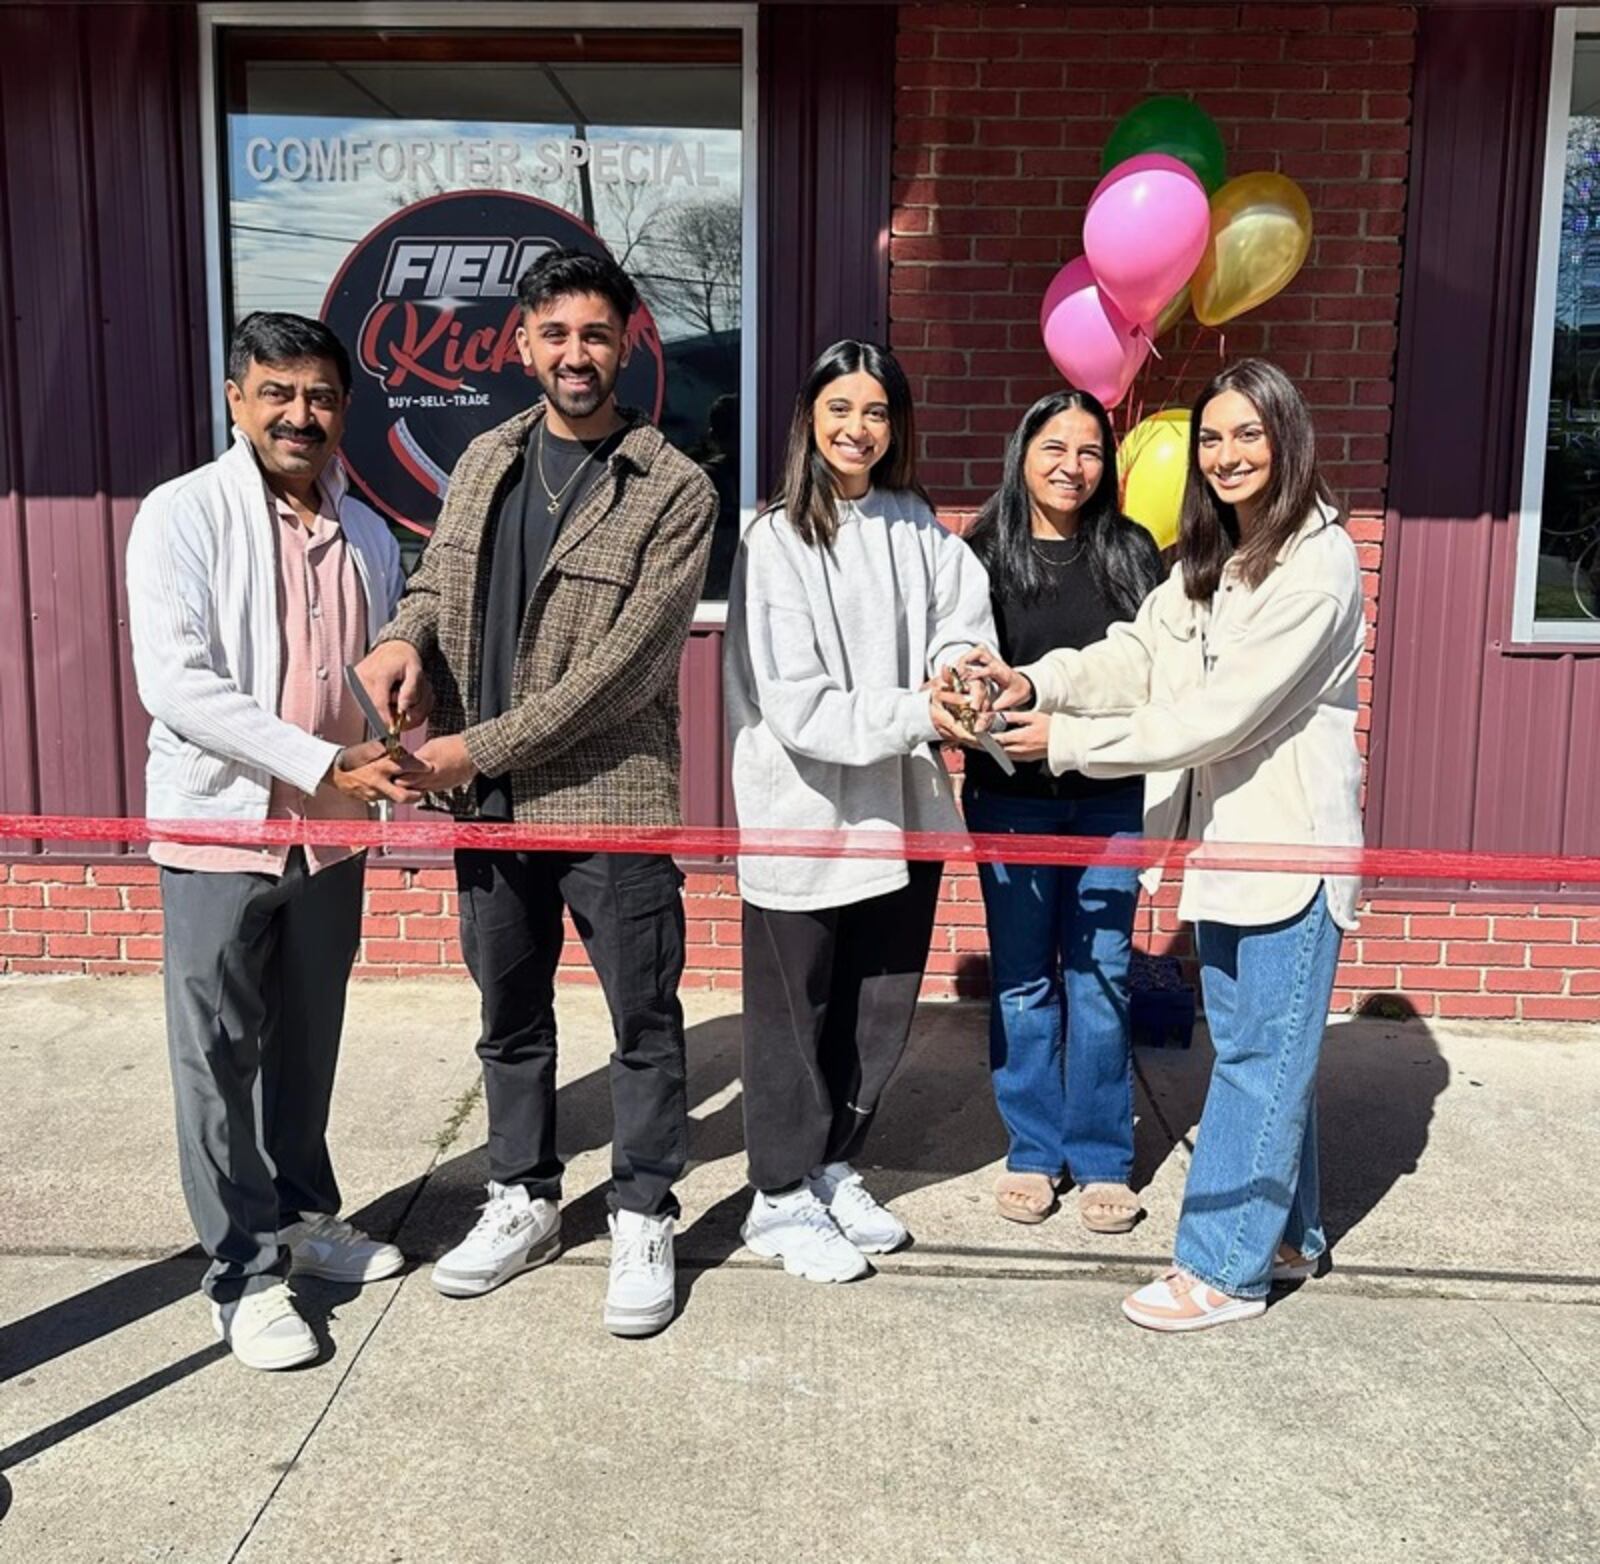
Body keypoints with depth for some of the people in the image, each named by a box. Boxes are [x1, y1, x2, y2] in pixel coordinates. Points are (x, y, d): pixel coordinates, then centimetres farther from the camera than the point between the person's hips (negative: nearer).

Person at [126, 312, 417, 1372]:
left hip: (332, 832, 5)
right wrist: (323, 762, -22)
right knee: (220, 1056, 5)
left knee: (309, 1042, 17)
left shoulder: (367, 534, 7)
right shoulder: (185, 515, -10)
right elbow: (175, 683, -18)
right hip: (221, 828, -5)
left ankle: (303, 1214, 36)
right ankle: (246, 1272, 18)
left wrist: (397, 754, -6)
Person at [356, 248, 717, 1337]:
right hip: (486, 798, 6)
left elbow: (624, 662, -15)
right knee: (510, 1017, 18)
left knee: (645, 1021, 7)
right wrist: (405, 636, -7)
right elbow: (438, 580, 18)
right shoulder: (486, 461, 10)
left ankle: (645, 1219, 26)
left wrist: (483, 745, -15)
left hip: (611, 799, -5)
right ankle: (524, 1202, 36)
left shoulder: (674, 491, -9)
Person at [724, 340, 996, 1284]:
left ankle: (834, 1170, 36)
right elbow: (798, 707, -18)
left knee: (882, 1009, 16)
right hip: (804, 815, -5)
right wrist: (918, 716, -25)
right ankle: (781, 1199, 26)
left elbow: (964, 622, 0)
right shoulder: (776, 542, -12)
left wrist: (962, 676, -22)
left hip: (900, 808, 6)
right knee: (796, 1014, 9)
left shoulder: (919, 528, 6)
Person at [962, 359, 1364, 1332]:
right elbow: (1139, 657, 2)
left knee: (1265, 1059, 1)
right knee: (1255, 1049, 17)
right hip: (1221, 838, 9)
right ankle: (1285, 1235, 32)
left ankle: (1225, 1267, 11)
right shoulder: (1207, 560, 13)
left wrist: (1068, 740, -19)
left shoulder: (1318, 562, -16)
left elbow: (1224, 712, -22)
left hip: (1290, 845, -9)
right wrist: (1038, 682, -16)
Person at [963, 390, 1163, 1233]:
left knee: (1100, 979, 5)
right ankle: (1031, 1149, 22)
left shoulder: (1130, 551, 4)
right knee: (1022, 979, 7)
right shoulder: (983, 553, 1)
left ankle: (1102, 1157, 19)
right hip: (1011, 798, 0)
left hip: (1109, 798, 1)